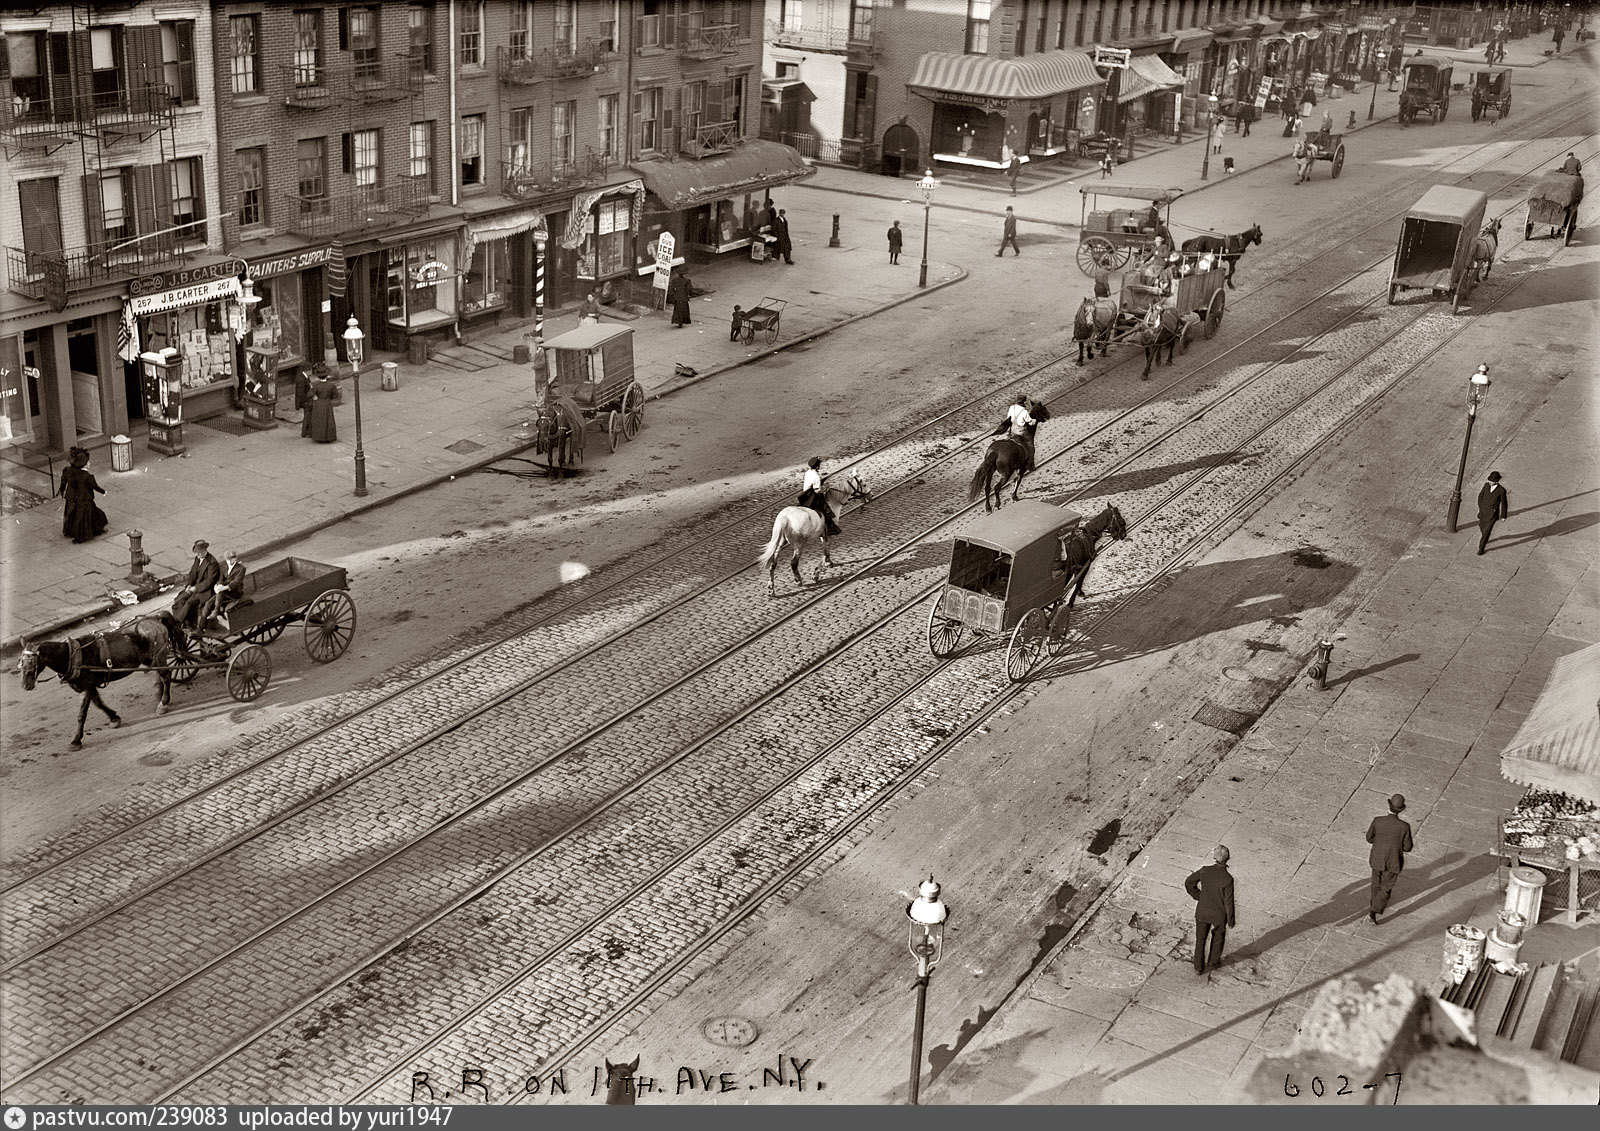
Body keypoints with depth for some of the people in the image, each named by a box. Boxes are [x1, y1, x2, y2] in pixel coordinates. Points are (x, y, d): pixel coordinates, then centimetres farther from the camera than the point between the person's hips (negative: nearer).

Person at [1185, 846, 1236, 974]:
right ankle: (1213, 962, 45)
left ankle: (1199, 967, 32)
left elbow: (1188, 883, -6)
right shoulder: (1227, 879, -30)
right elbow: (1228, 902, -21)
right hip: (1219, 915, -2)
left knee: (1200, 939, 20)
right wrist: (1231, 920, -5)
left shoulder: (1205, 871, -19)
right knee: (1218, 937, 27)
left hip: (1202, 911, 2)